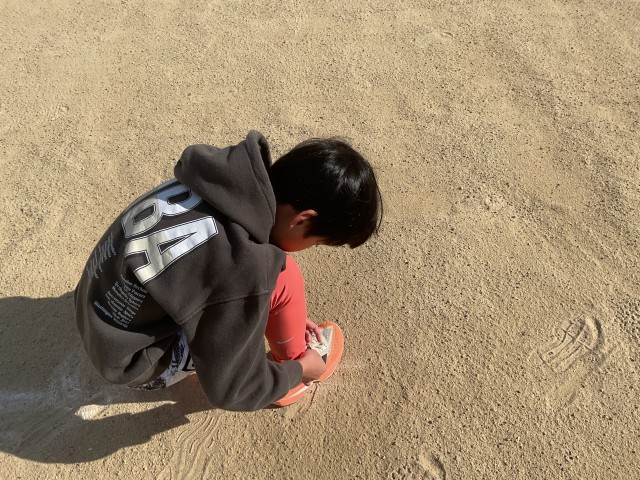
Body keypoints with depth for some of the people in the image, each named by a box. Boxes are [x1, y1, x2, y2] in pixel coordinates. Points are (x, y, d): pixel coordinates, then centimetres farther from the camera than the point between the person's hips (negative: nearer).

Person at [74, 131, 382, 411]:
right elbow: (229, 391, -19)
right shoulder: (242, 272, -35)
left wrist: (287, 315, 13)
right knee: (282, 279, -17)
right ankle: (292, 362, 10)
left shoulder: (235, 182, -13)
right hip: (130, 362, -7)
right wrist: (298, 370, -2)